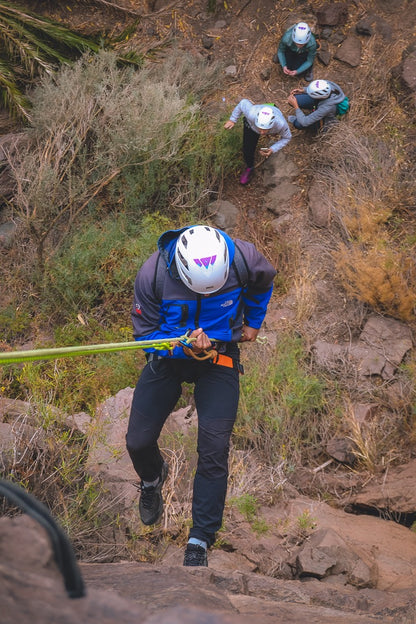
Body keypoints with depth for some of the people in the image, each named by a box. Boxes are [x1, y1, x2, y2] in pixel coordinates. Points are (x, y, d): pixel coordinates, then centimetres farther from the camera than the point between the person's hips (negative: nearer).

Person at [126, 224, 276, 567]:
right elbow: (146, 334, -14)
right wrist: (186, 347, -31)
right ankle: (153, 478, 39)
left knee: (214, 452, -9)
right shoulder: (152, 275, -26)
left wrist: (253, 322, 13)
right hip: (169, 355, 1)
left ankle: (200, 541, 6)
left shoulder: (243, 259, -23)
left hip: (220, 357, 0)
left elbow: (264, 282, 4)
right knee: (138, 442, 1)